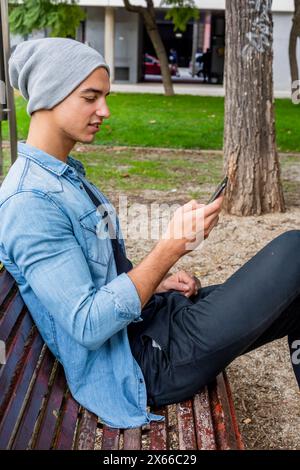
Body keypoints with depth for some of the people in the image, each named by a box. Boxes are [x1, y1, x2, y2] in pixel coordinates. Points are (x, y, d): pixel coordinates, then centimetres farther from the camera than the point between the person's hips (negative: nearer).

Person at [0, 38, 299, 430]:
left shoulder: (68, 174, 11)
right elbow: (87, 326, -25)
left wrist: (156, 281, 3)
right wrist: (171, 249, -30)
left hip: (146, 317, 10)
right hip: (144, 364, -9)